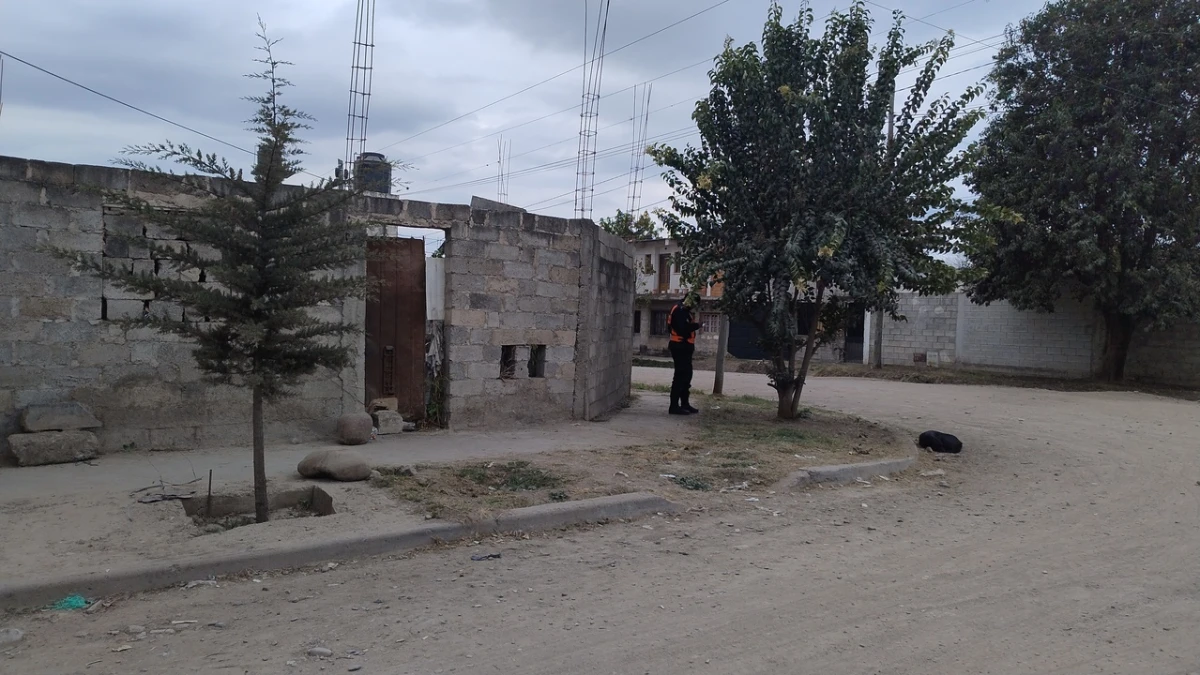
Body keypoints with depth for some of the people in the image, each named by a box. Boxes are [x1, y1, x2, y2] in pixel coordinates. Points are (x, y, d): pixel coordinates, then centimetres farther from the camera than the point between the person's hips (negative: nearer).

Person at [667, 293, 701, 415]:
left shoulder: (684, 310, 18)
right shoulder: (680, 310, -15)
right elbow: (682, 329, -25)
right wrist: (696, 326, -13)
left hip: (684, 347, 11)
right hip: (680, 347, -11)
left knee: (686, 375, 16)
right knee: (680, 376, -10)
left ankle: (684, 404, 24)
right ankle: (674, 406, -8)